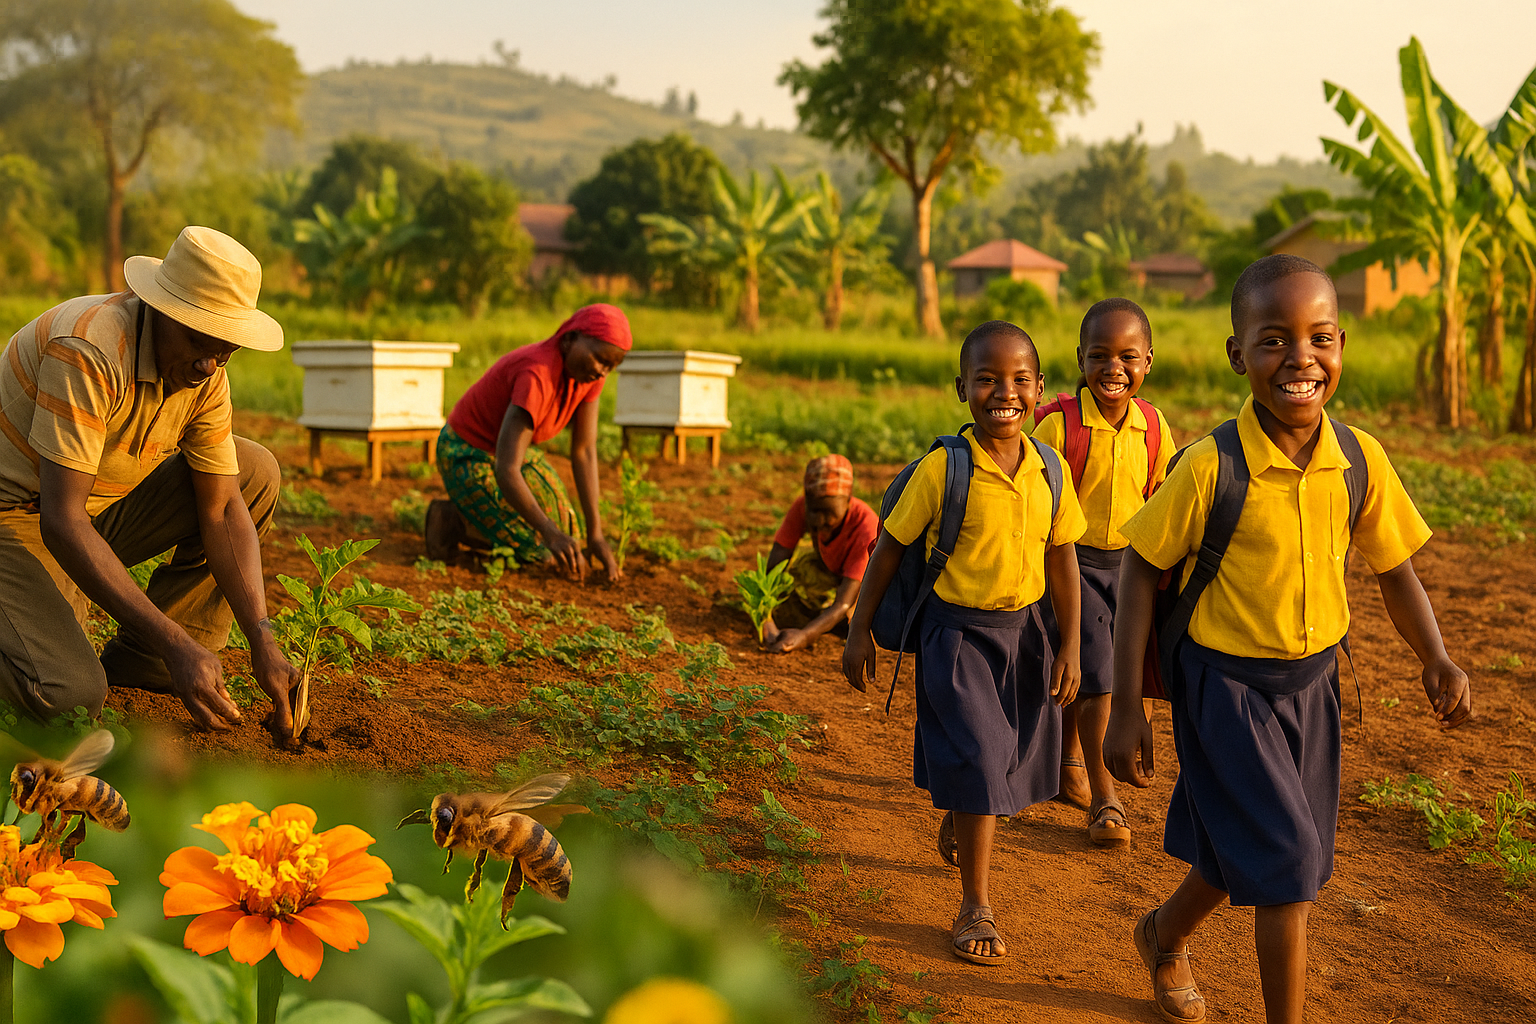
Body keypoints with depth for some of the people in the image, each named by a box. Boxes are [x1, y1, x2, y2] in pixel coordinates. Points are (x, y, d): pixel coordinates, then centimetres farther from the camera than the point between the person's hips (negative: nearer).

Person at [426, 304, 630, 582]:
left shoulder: (589, 370, -14)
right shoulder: (537, 375, -38)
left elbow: (584, 451, -11)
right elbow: (506, 471, -42)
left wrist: (595, 533, -17)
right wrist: (551, 533, -50)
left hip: (512, 447, 8)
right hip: (468, 456, -8)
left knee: (566, 533, 11)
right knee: (541, 553, -10)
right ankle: (451, 518, 5)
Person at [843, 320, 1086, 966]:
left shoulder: (1050, 471, -4)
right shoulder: (942, 470, -16)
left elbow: (1063, 561, 4)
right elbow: (890, 548, -7)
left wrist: (1070, 646, 4)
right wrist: (860, 632, -5)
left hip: (1022, 628, 5)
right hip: (958, 632, -5)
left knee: (1004, 761, 16)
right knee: (976, 762, -4)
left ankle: (962, 830, 48)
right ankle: (975, 907, 10)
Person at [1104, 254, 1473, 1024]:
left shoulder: (1362, 460, -10)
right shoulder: (1210, 466, -21)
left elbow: (1393, 567, 4)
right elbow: (1142, 567, -13)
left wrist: (1436, 660, -12)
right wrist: (1126, 707, -14)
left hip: (1313, 680, 5)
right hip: (1226, 683, -5)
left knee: (1242, 855, 19)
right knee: (1286, 863, -6)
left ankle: (1166, 934, 49)